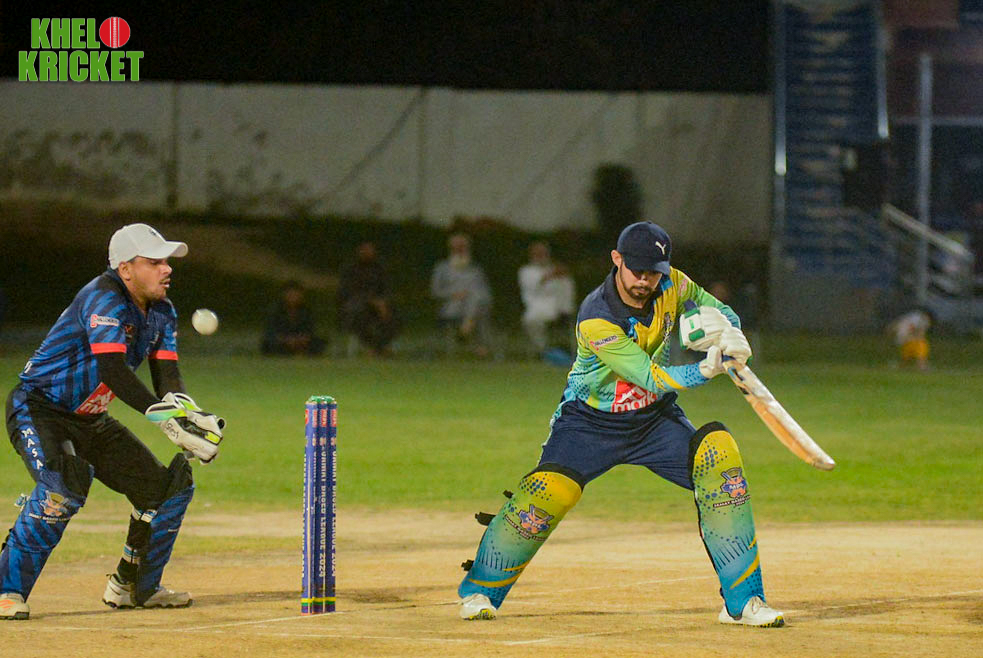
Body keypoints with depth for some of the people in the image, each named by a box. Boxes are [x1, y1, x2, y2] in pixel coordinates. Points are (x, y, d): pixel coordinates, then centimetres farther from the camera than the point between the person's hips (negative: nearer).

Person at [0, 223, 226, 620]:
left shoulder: (161, 312, 4)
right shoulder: (104, 300, -24)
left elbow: (167, 378, -4)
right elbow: (113, 371, -36)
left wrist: (187, 413, -26)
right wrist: (165, 417, -42)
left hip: (91, 422, 9)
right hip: (37, 410, -9)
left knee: (168, 486, 6)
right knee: (64, 482, -35)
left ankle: (134, 587, 22)